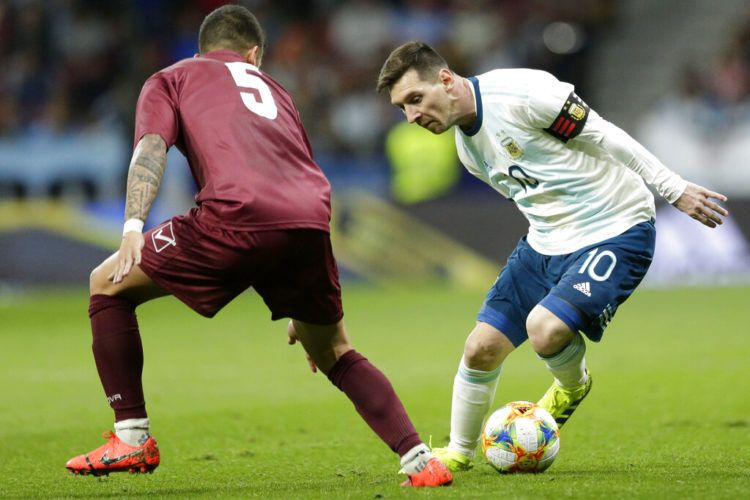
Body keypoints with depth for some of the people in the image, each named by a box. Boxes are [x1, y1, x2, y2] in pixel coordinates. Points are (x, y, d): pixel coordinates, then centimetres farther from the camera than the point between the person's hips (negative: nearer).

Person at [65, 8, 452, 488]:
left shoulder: (171, 79, 27)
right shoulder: (274, 90, 39)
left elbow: (151, 146, 5)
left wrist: (133, 225, -8)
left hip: (237, 215, -4)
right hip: (310, 224, 4)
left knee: (109, 285, 16)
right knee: (334, 354, 26)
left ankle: (132, 439, 11)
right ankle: (419, 459, 12)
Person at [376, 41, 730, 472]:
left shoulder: (521, 93, -22)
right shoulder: (468, 147, 5)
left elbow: (604, 136, -16)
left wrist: (676, 189, -14)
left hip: (616, 233, -8)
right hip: (546, 242, 8)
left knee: (544, 329, -28)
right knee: (481, 349, 2)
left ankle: (573, 386, 7)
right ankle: (459, 453, 25)